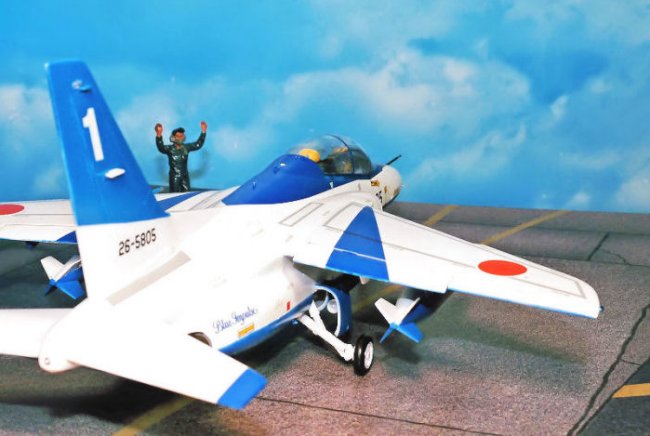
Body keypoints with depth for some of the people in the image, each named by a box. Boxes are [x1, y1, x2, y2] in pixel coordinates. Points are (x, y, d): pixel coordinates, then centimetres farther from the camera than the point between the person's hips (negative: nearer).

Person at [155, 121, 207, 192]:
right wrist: (159, 136, -49)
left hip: (185, 176, 4)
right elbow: (161, 147, -31)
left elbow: (198, 145, 1)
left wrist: (203, 132, -8)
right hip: (174, 176, -4)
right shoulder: (169, 149, -12)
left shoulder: (186, 147, 0)